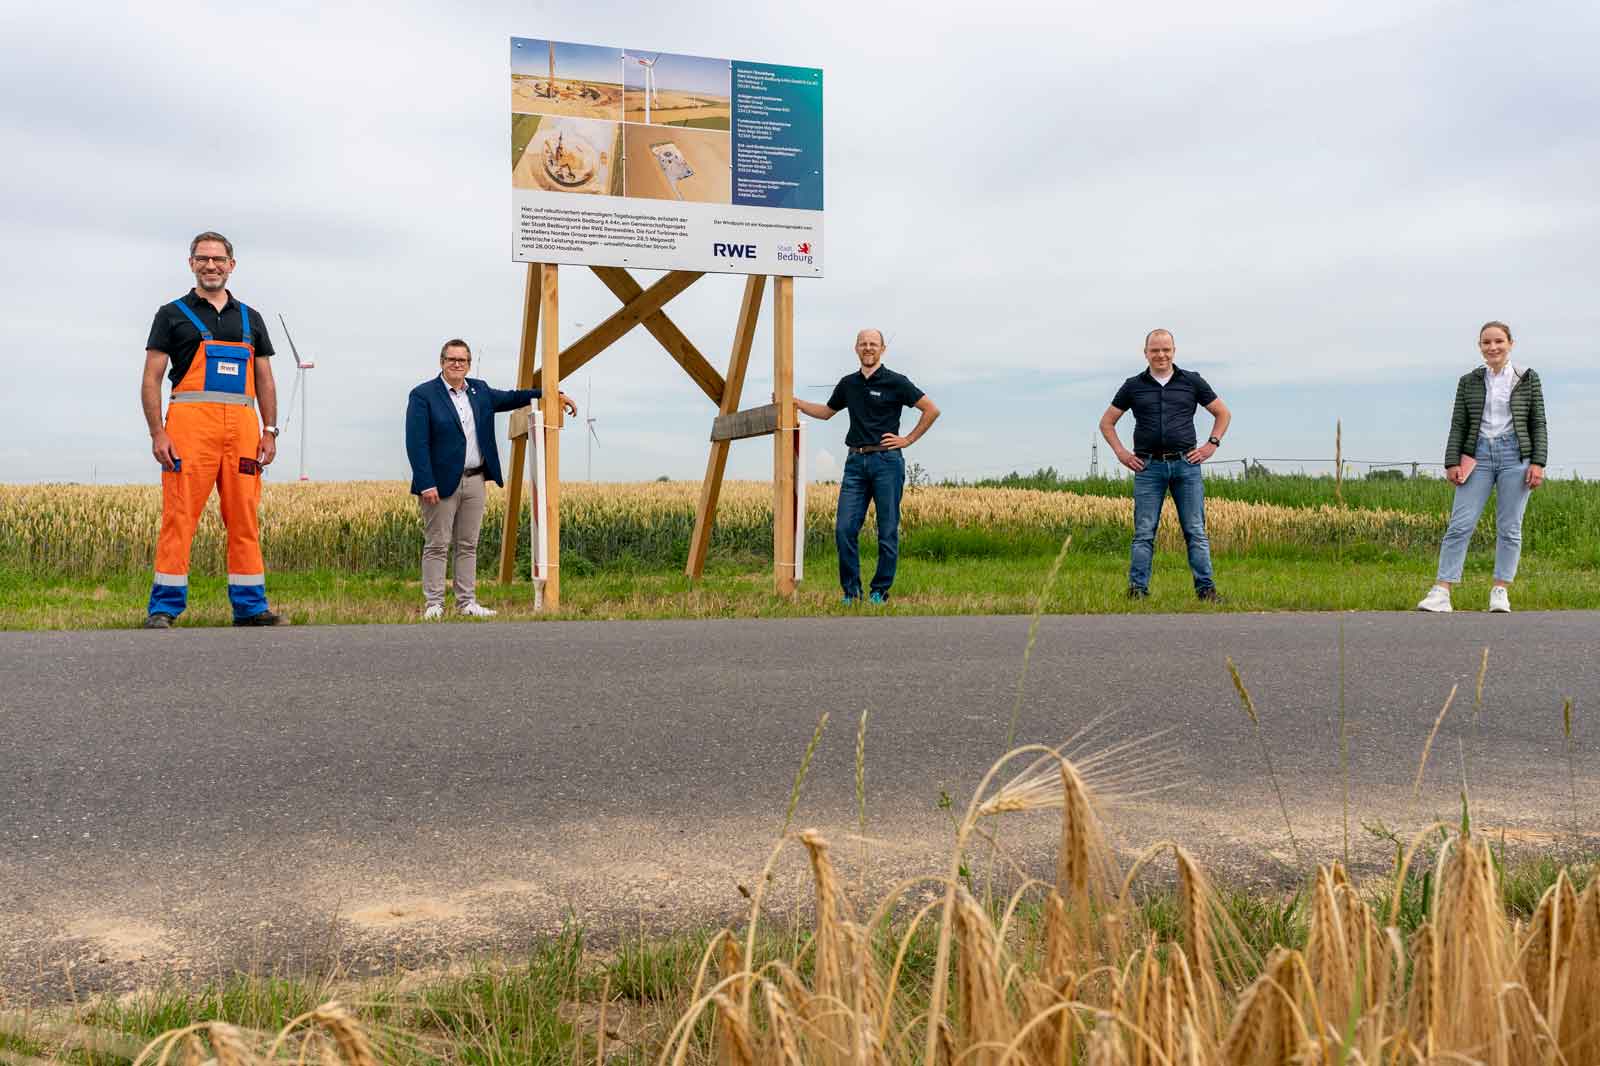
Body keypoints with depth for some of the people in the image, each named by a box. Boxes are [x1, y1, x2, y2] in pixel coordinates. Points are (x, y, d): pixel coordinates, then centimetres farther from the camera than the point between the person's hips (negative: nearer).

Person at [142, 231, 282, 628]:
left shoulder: (250, 319, 19)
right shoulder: (173, 314, 8)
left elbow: (265, 381, 19)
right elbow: (151, 379, 3)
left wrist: (269, 431, 8)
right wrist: (157, 433, -8)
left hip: (242, 427, 4)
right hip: (190, 422, -3)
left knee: (245, 519, 4)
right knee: (180, 516, -7)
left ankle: (250, 606, 9)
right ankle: (163, 608, -2)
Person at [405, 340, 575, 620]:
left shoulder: (479, 390, 12)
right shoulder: (423, 395, -8)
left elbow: (511, 398, 26)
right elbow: (416, 444, -13)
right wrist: (426, 484, -20)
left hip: (475, 480, 6)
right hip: (442, 482, -6)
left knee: (468, 545, 9)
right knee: (437, 546, -1)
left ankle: (466, 603, 14)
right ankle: (433, 605, 4)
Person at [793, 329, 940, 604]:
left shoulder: (896, 382, -2)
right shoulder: (848, 384, 13)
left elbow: (931, 410, -1)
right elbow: (827, 412, 29)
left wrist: (908, 439, -3)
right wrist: (795, 402, 18)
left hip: (886, 460, -4)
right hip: (855, 461, 5)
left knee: (888, 532, 1)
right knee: (844, 529, -4)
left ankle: (880, 591, 10)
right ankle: (851, 591, 5)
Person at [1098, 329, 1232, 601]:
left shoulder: (1192, 382, 8)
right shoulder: (1134, 386, 8)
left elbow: (1223, 413, 16)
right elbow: (1106, 422, 15)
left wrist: (1212, 445, 5)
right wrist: (1121, 453, 4)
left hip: (1186, 464, 0)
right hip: (1148, 466, 0)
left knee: (1196, 531, 0)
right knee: (1144, 533, -1)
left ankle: (1206, 588, 4)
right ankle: (1137, 589, 1)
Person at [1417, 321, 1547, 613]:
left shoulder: (1527, 378, 7)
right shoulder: (1468, 381, 10)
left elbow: (1538, 424, 5)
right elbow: (1458, 425, 8)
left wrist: (1538, 463, -4)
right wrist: (1452, 462, -1)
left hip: (1516, 456, -1)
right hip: (1478, 455, 1)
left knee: (1509, 528, 1)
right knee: (1460, 524, -7)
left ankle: (1500, 592, 8)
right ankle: (1441, 592, -9)